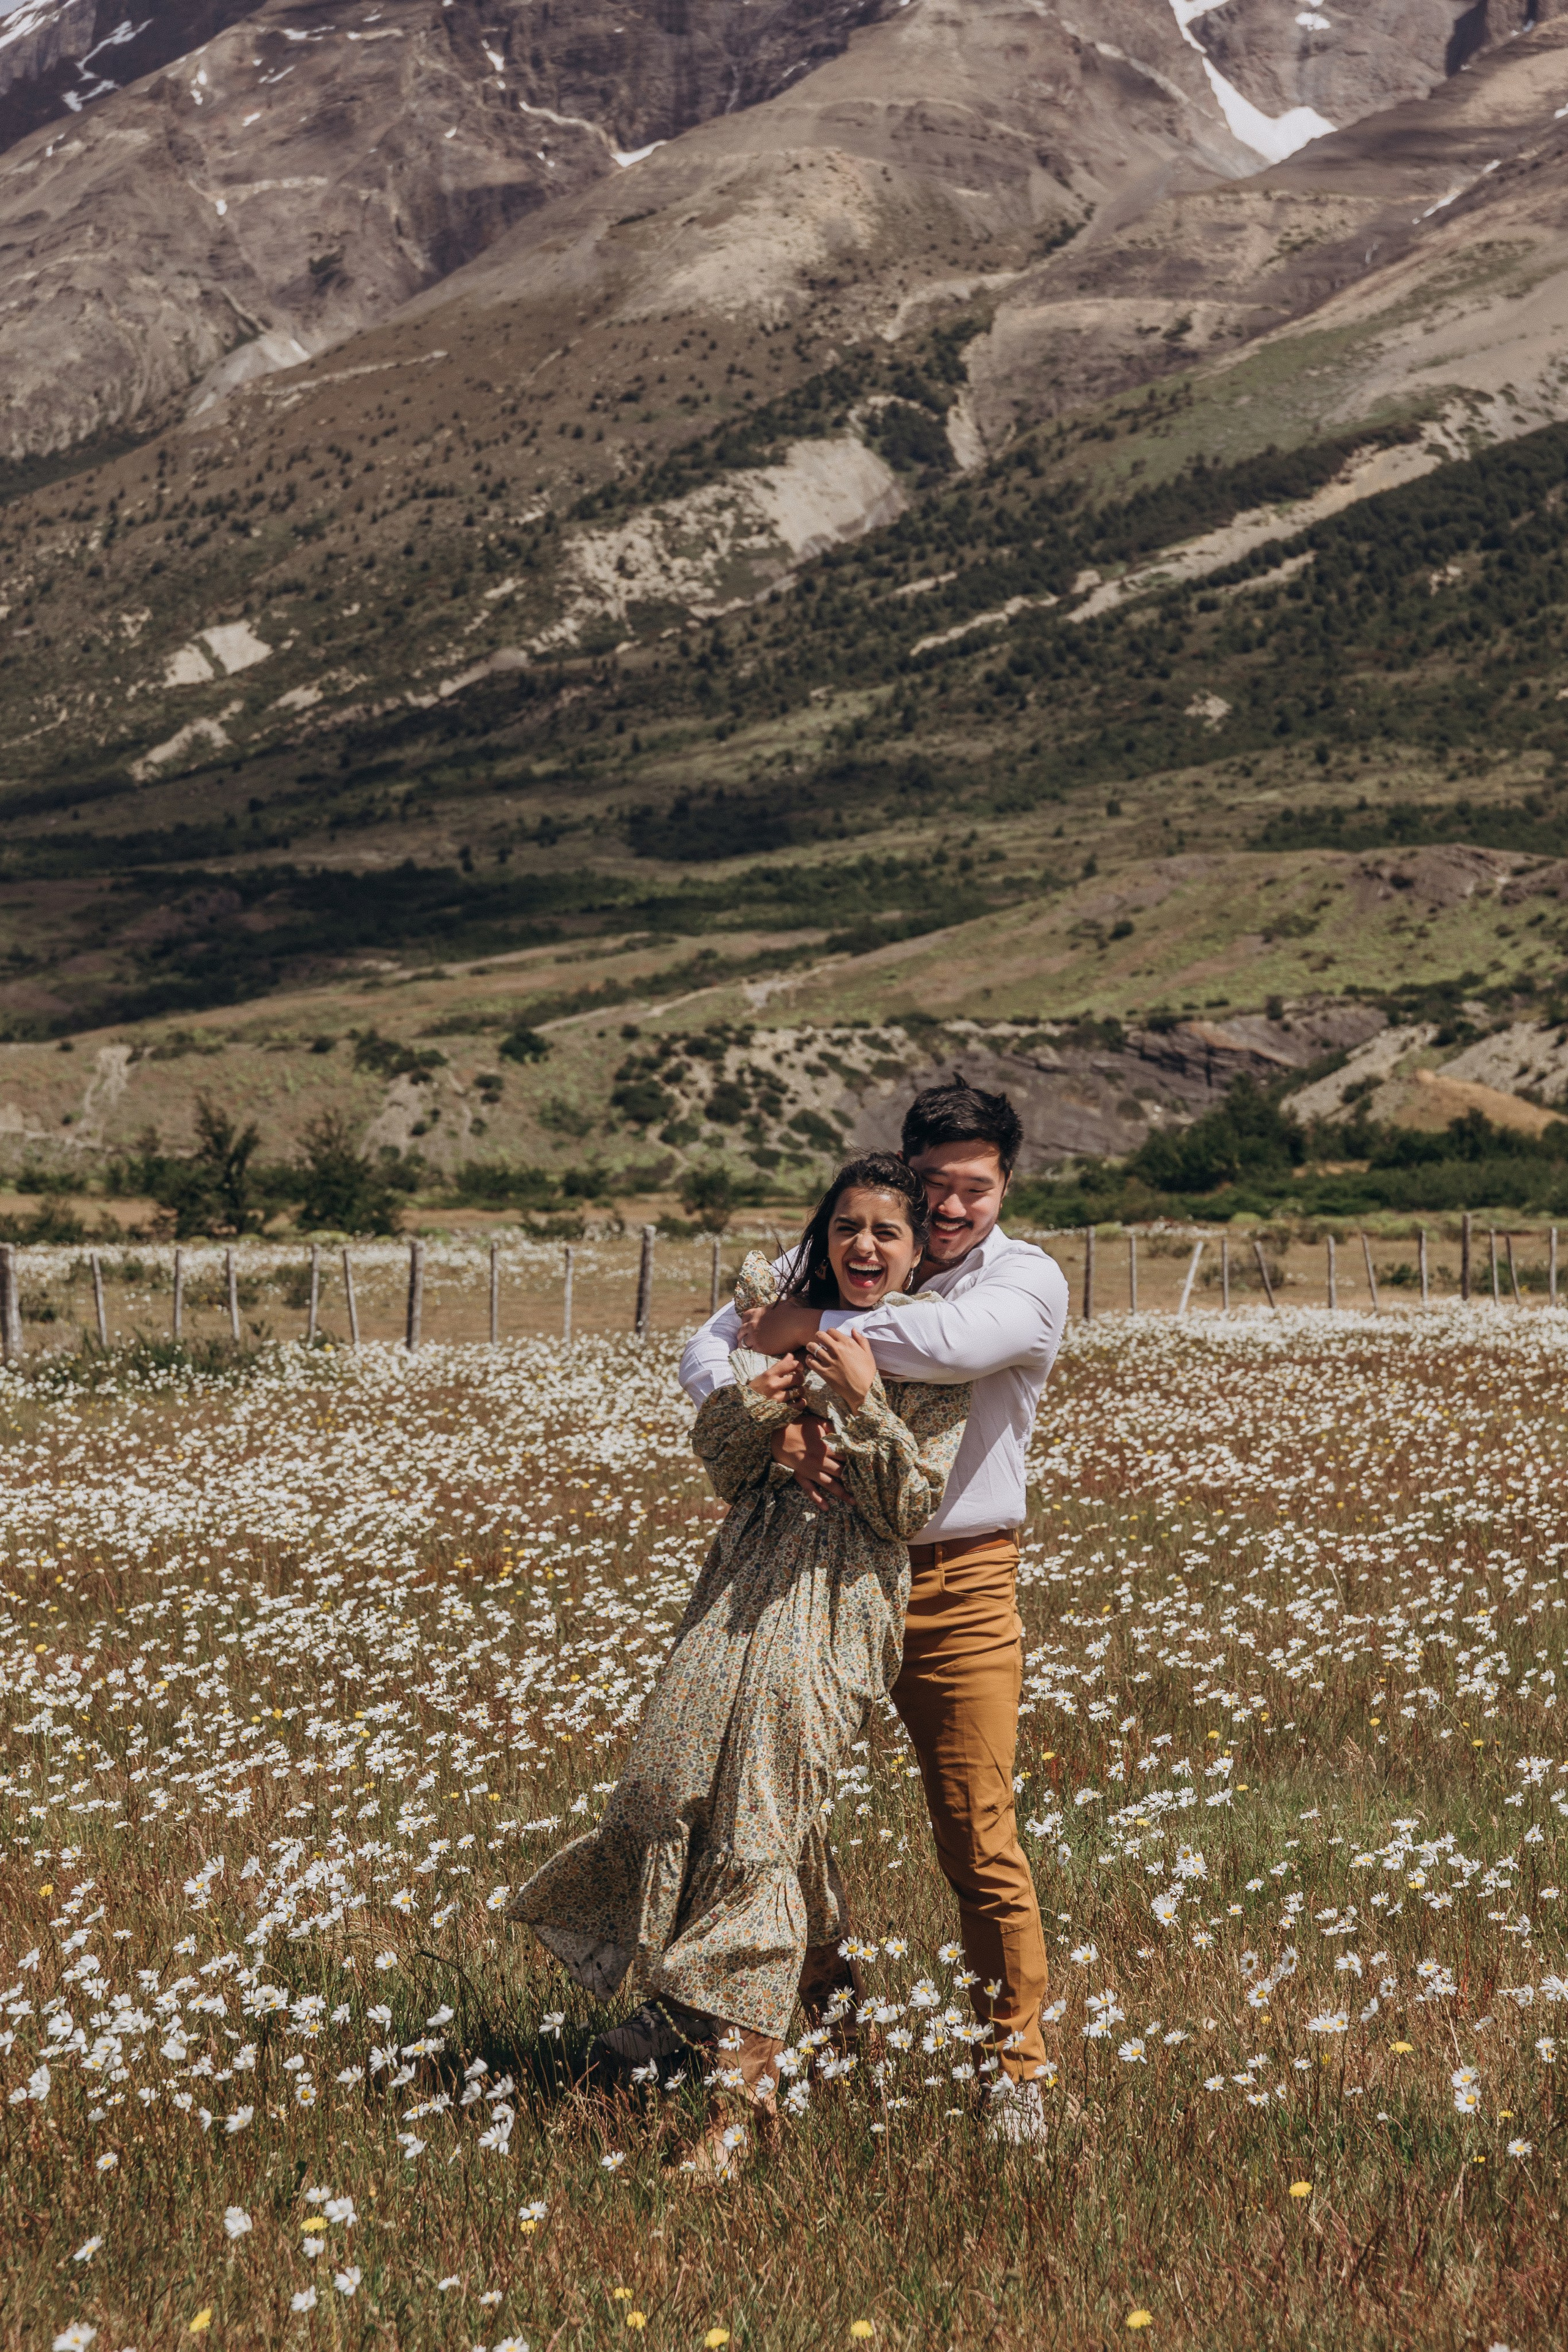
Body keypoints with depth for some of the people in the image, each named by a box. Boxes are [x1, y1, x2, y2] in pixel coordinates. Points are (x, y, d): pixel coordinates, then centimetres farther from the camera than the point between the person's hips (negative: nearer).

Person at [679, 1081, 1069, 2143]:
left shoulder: (1029, 1281, -5)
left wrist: (812, 1329, -19)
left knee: (980, 1838, -2)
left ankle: (1022, 2064, 11)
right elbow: (708, 1351, -3)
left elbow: (954, 1342, -27)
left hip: (958, 1585, -3)